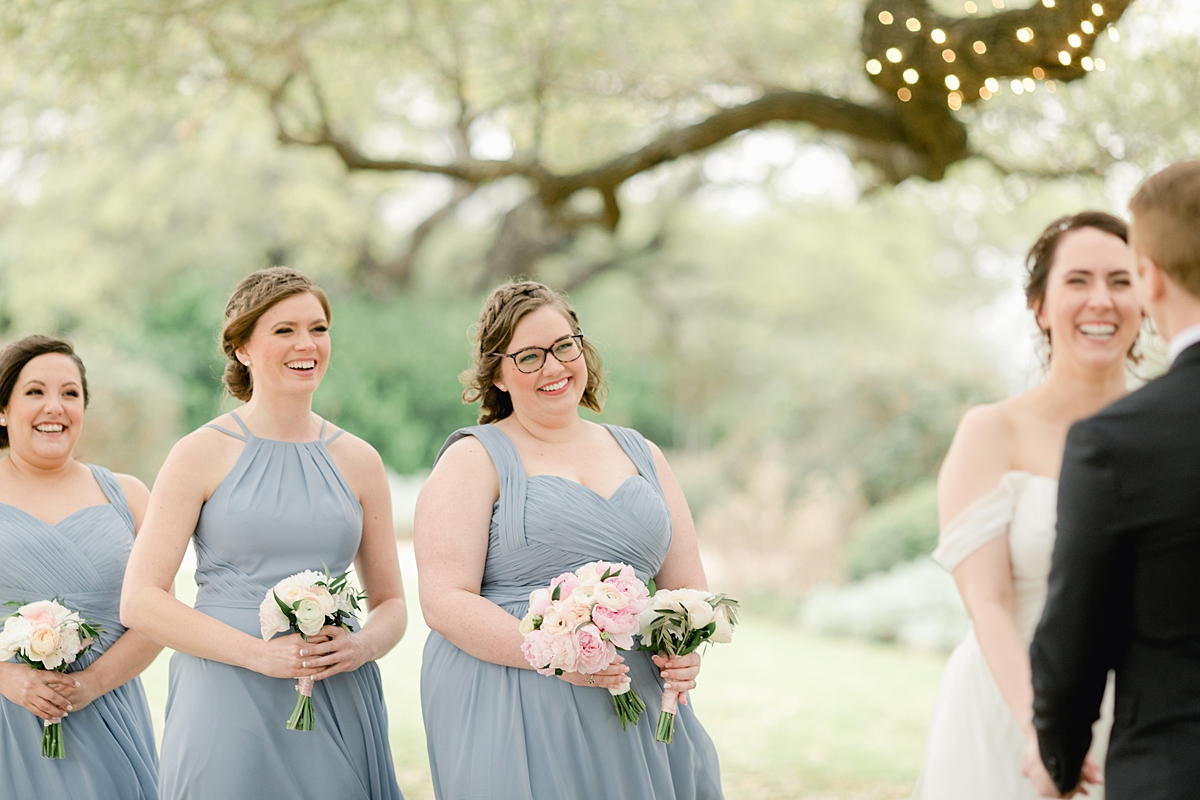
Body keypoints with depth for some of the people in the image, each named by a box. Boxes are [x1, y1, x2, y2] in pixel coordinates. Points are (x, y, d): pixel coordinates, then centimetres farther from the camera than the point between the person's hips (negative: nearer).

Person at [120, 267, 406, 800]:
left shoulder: (358, 461, 9)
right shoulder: (202, 454, -1)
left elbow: (390, 602, 16)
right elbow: (139, 602, -6)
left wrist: (363, 645, -7)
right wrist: (260, 653, -15)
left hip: (337, 710, 3)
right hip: (227, 706, -3)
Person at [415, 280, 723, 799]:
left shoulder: (642, 456, 16)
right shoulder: (474, 459, 1)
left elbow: (688, 587, 18)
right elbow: (445, 602, -9)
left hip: (639, 711, 4)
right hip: (512, 716, -4)